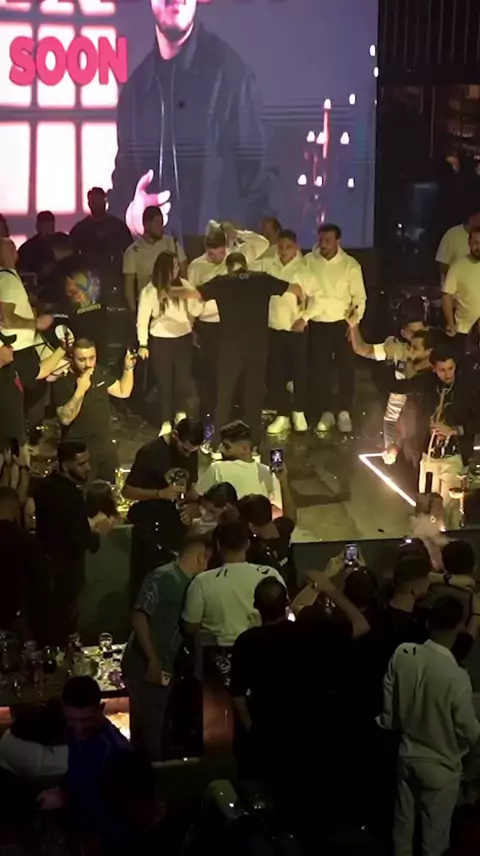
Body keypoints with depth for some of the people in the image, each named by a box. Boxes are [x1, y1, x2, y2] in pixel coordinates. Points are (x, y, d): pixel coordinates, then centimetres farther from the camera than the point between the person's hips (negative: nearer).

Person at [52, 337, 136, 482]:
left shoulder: (101, 372, 0)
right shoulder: (62, 383, -19)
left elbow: (123, 392, 9)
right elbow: (65, 418, -28)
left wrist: (128, 368, -5)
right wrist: (80, 390, -35)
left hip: (106, 446, 6)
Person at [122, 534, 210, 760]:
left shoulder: (186, 583, 12)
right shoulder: (163, 577, -14)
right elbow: (139, 616, -22)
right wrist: (152, 660, -26)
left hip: (164, 668, 9)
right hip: (145, 667, -9)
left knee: (156, 729, 14)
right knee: (149, 728, -4)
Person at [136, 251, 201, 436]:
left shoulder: (184, 285, -2)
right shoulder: (150, 291, -10)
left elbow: (195, 311, -3)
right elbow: (142, 319, -6)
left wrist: (198, 299, -22)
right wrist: (142, 344, -7)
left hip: (183, 338, 2)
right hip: (161, 341, -2)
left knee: (183, 378, 10)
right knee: (164, 381, 7)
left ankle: (181, 414, 34)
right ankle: (166, 422, 17)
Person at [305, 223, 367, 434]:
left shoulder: (350, 264, -6)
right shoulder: (309, 261, -5)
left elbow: (359, 296, -3)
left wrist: (355, 321, -12)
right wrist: (303, 317, -5)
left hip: (342, 323, -1)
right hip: (317, 323, 1)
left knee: (345, 368, 3)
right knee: (320, 369, 5)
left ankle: (344, 412, 13)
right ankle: (326, 412, 15)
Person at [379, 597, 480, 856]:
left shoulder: (402, 653, -17)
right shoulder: (456, 677, -32)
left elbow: (388, 706, -5)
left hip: (406, 755, 5)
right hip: (440, 766, -5)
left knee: (402, 826, 24)